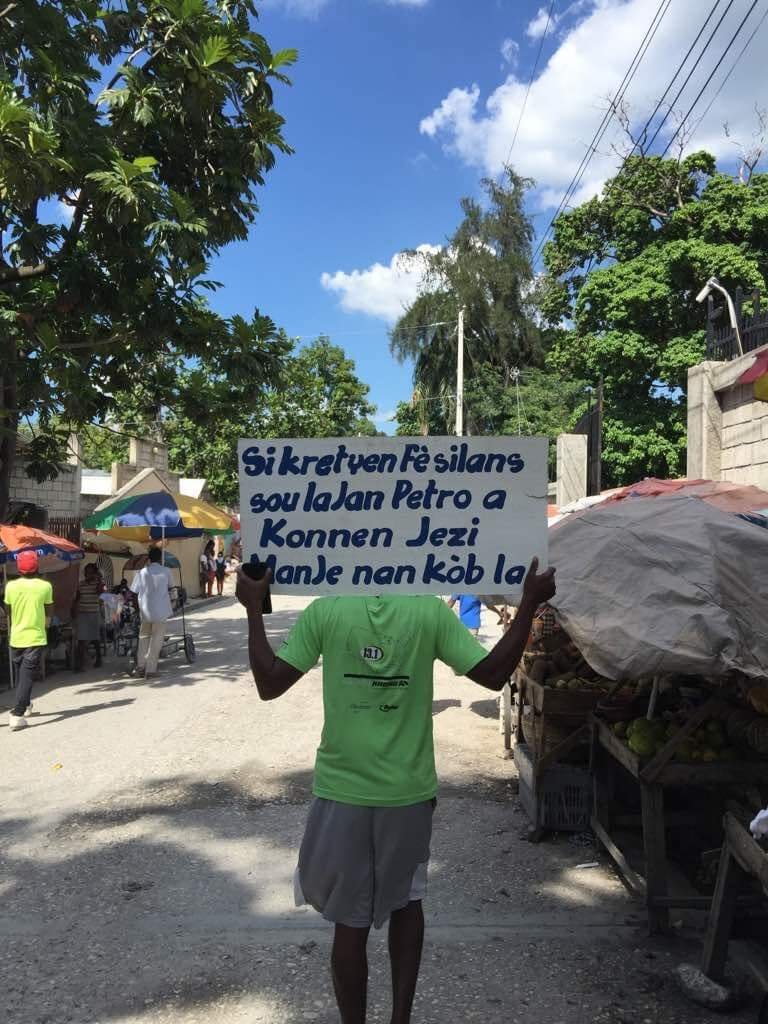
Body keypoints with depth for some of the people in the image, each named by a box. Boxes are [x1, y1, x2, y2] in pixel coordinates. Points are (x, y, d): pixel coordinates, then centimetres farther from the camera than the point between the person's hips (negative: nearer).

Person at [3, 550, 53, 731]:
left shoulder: (11, 586, -3)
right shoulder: (45, 586, -9)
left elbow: (8, 611, 8)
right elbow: (49, 612, 1)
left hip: (16, 638, 3)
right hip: (36, 638, -3)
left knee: (20, 675, 20)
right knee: (27, 677, -4)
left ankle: (24, 705, 37)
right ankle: (17, 715, -14)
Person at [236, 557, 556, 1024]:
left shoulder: (325, 610, -9)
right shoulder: (430, 609, -9)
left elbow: (269, 684, -7)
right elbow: (493, 674, -8)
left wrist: (254, 609, 1)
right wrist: (530, 603, -2)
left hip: (342, 791, -1)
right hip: (409, 791, 1)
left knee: (350, 921, 14)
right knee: (406, 901, 25)